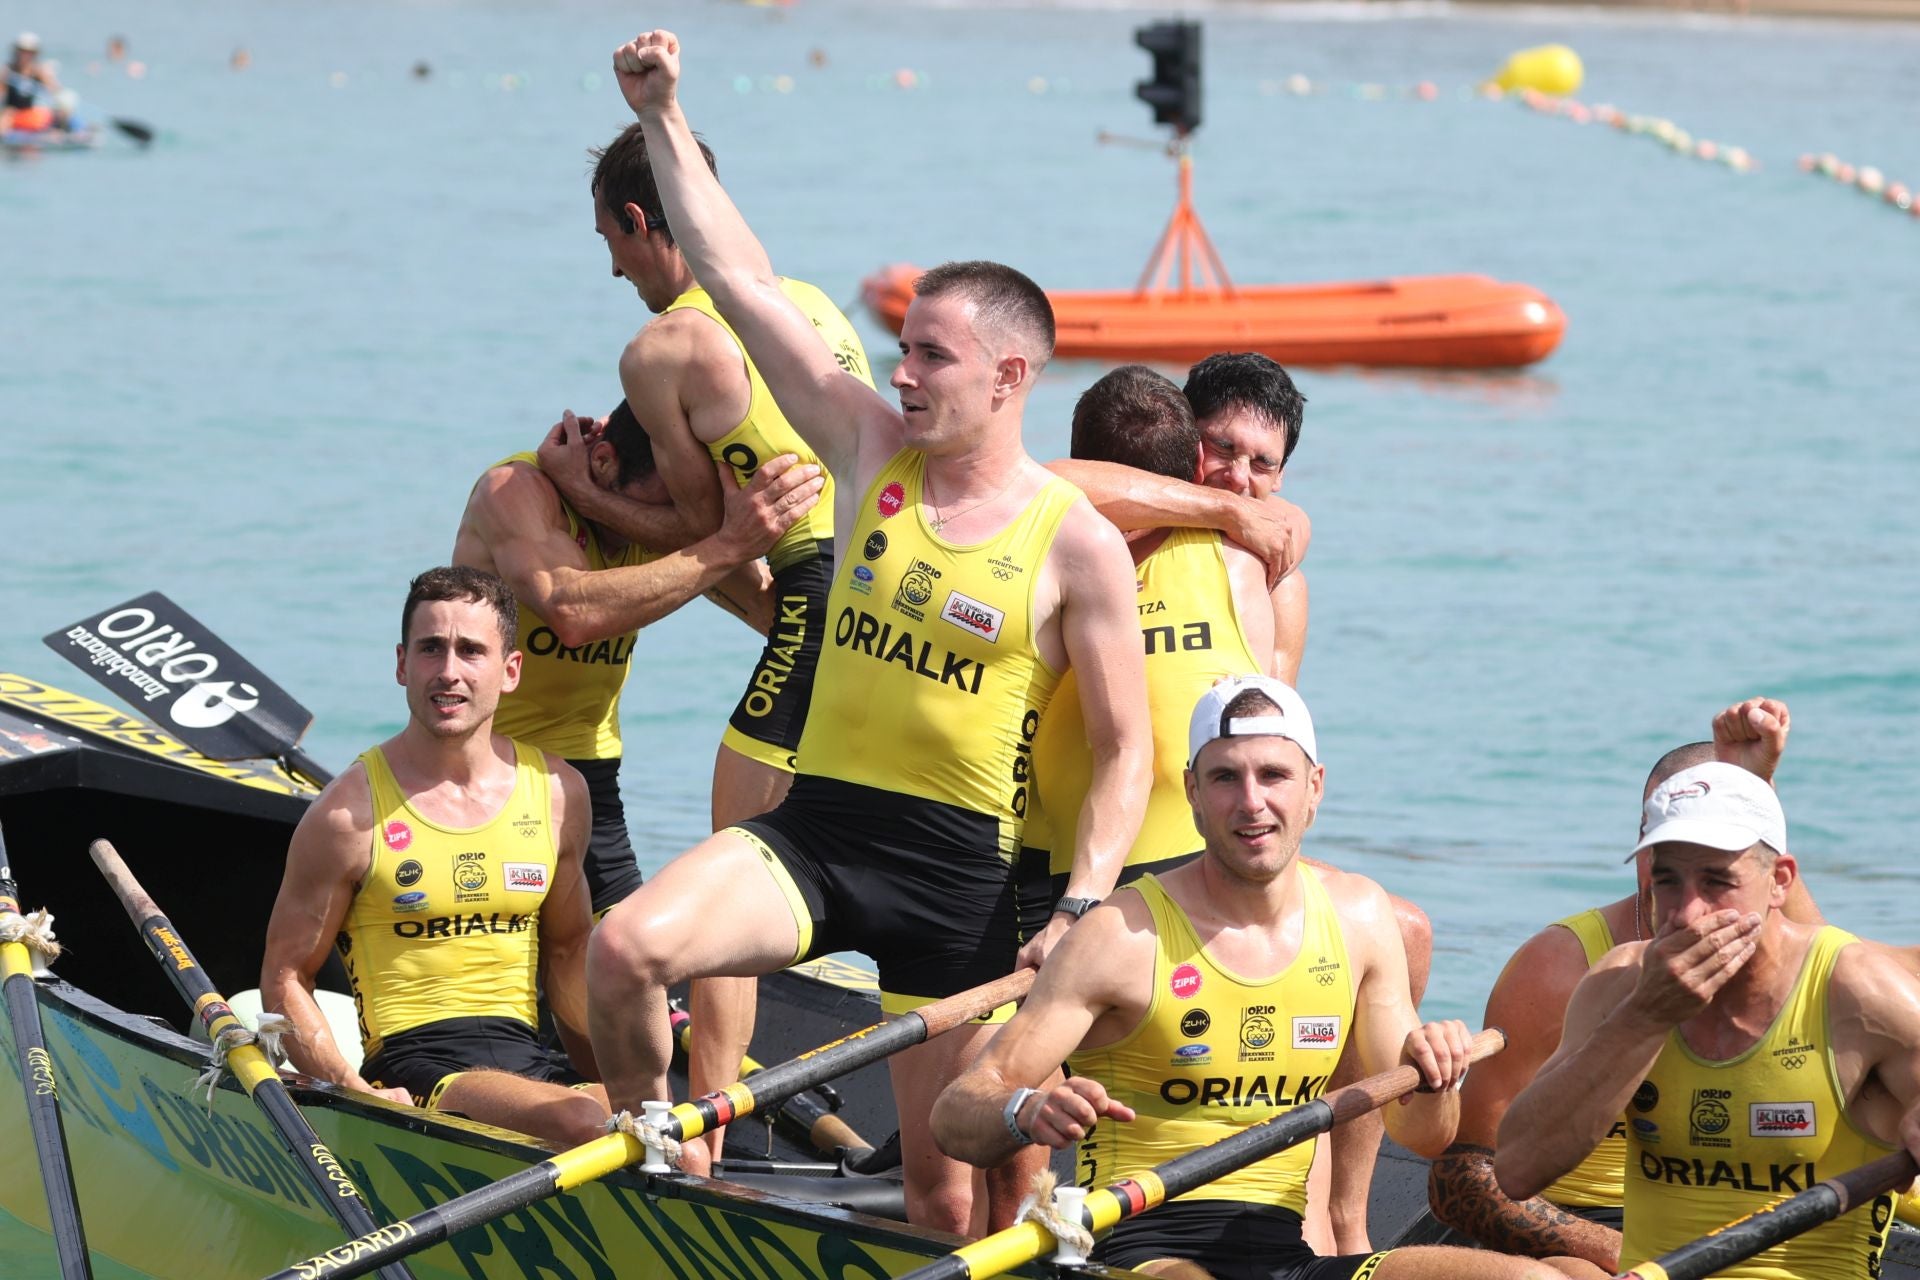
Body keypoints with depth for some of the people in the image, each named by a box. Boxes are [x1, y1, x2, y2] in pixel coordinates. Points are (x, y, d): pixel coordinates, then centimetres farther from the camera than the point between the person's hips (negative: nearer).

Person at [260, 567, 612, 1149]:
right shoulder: (350, 813, -4)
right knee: (585, 1124, -34)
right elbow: (285, 977, 1)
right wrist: (354, 1091, -14)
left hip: (528, 1055, 5)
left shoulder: (557, 791, 11)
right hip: (412, 1064, -5)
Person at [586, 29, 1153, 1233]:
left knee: (948, 1193, 1)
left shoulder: (1077, 544, -7)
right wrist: (666, 119, -2)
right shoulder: (874, 450, 4)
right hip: (815, 828, 3)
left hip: (961, 873, -3)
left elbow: (1127, 749, -4)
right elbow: (743, 283, 2)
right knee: (626, 948, -25)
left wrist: (1085, 906, -16)